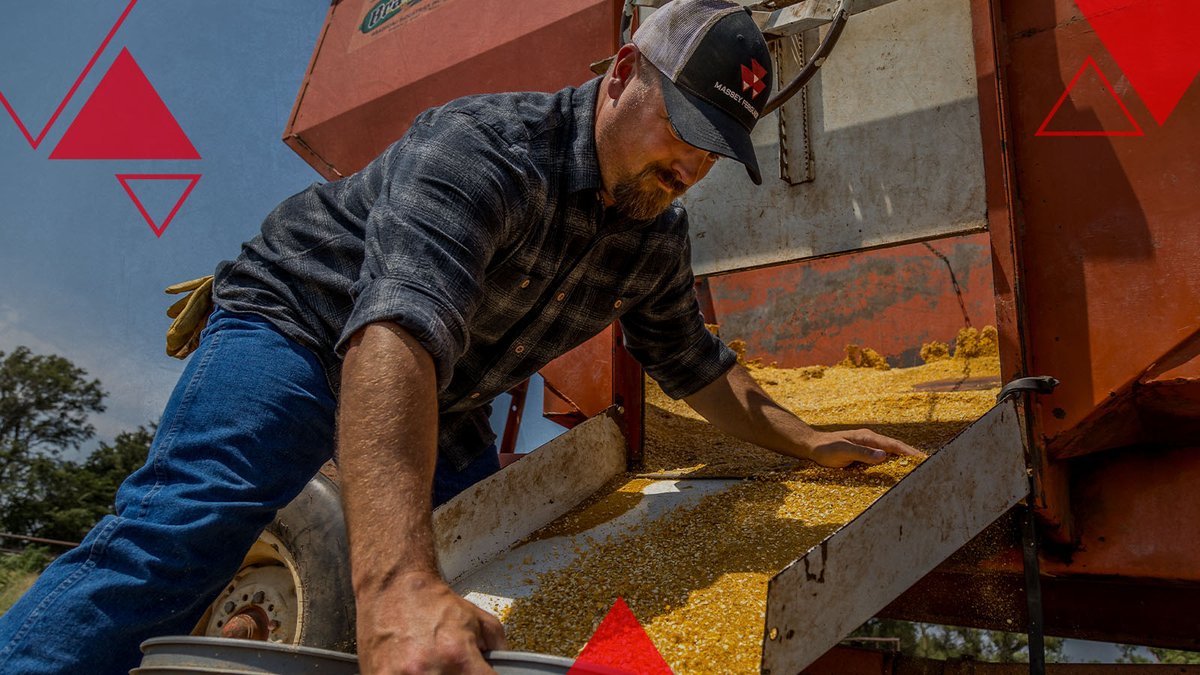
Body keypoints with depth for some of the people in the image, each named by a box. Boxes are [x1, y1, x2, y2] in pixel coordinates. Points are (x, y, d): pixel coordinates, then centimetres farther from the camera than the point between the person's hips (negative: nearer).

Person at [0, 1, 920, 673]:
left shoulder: (659, 235, -5)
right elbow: (400, 330, -49)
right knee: (187, 524, -29)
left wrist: (810, 445, 13)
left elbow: (697, 366, 13)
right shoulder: (482, 148, -32)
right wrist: (399, 585, -61)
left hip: (440, 406, 8)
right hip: (301, 330, -7)